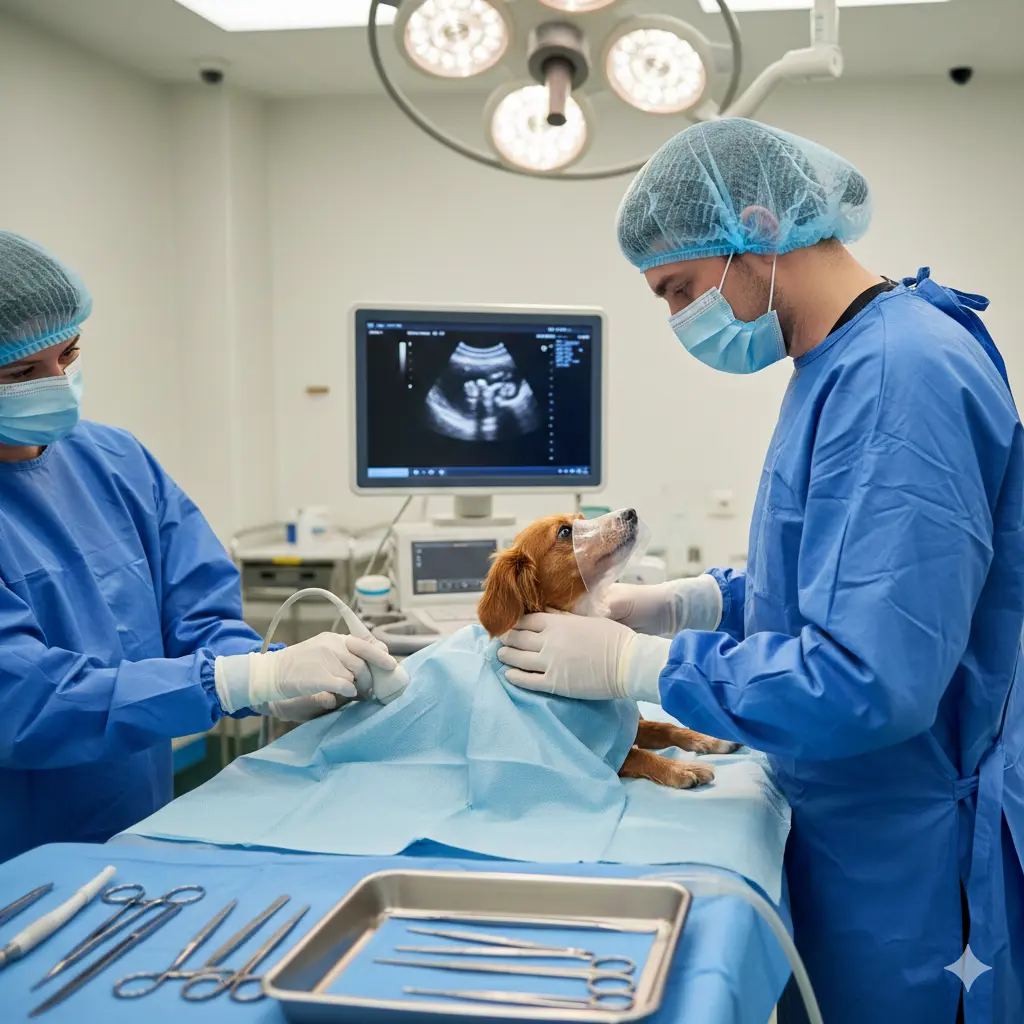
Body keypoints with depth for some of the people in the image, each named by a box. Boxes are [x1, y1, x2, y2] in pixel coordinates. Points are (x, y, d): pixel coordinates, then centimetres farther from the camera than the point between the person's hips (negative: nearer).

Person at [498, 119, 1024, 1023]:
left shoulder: (899, 377, -26)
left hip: (907, 873, -9)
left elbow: (870, 681, -31)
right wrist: (684, 603, 4)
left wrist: (630, 664, -22)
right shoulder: (844, 363, 7)